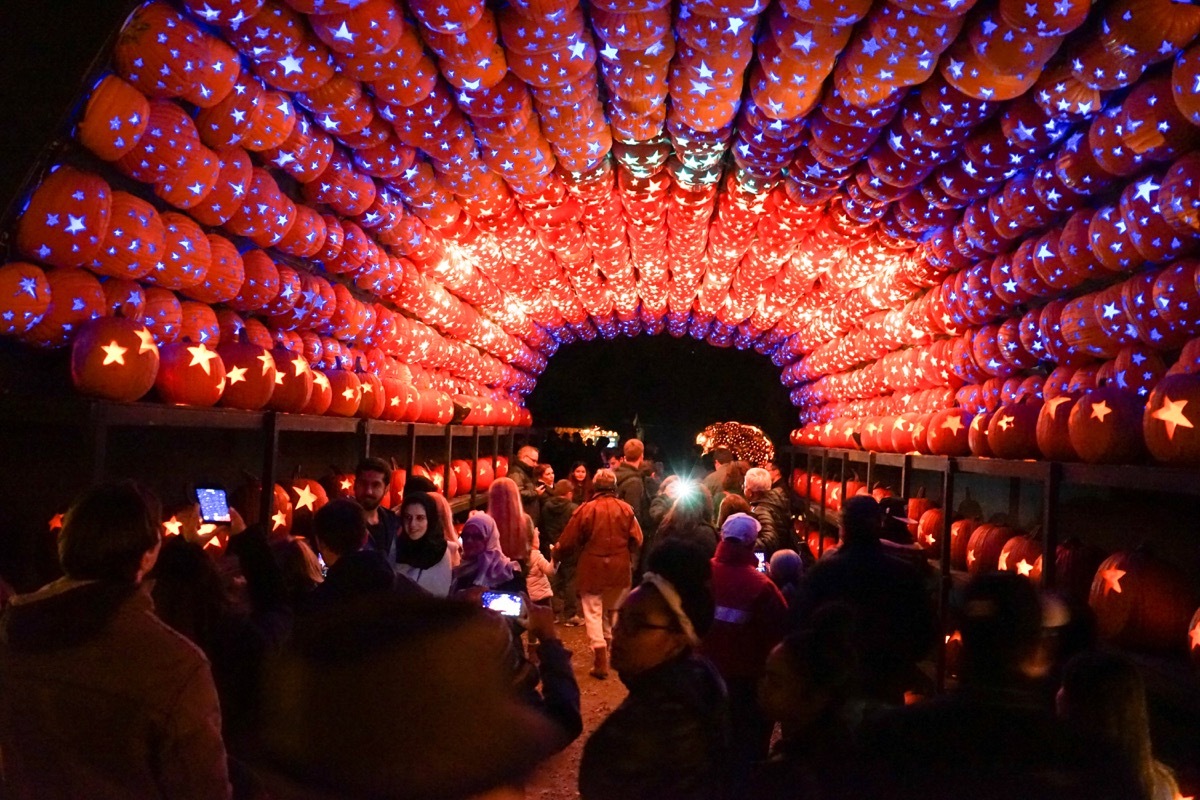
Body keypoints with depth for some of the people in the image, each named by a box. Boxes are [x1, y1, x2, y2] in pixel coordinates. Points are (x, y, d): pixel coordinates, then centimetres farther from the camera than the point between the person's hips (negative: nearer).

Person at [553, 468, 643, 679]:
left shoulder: (586, 509, -10)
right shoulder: (626, 509, -3)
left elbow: (568, 541, -5)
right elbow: (636, 540, -4)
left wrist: (557, 555, 14)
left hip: (592, 568, -3)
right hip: (619, 569, 3)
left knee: (593, 613, 2)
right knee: (611, 610, 23)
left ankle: (600, 660, -10)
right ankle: (606, 644, 38)